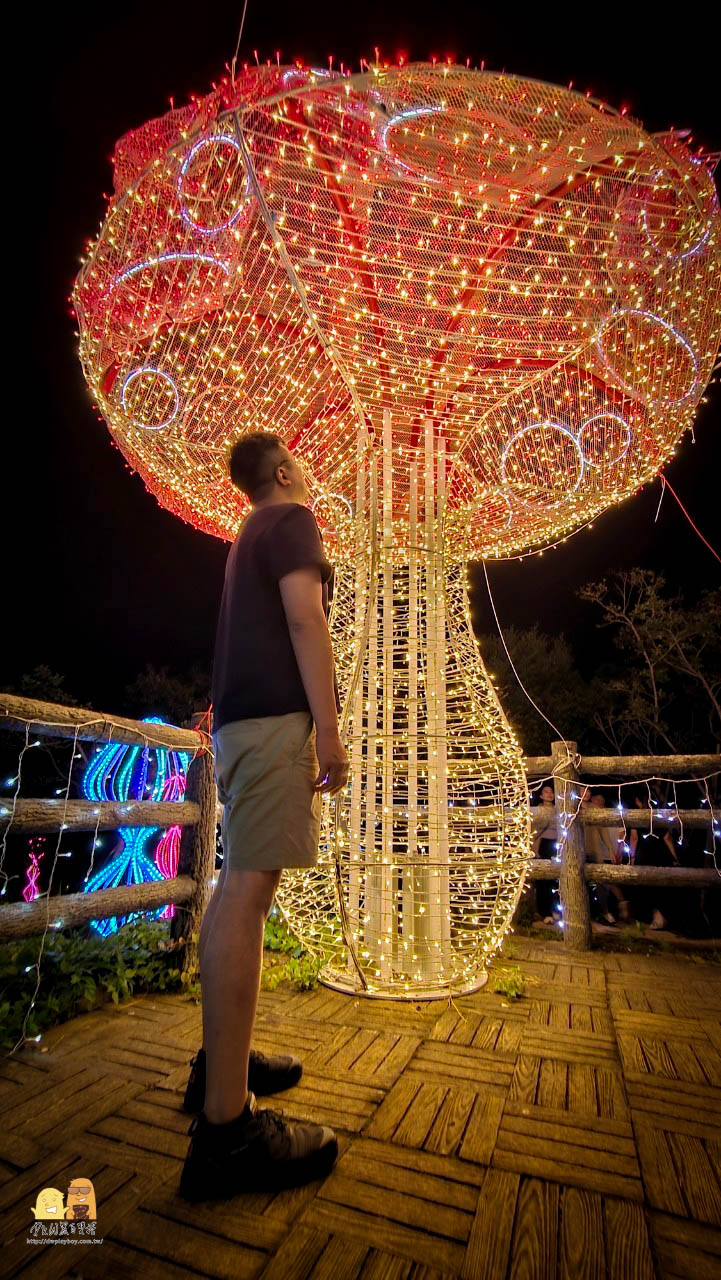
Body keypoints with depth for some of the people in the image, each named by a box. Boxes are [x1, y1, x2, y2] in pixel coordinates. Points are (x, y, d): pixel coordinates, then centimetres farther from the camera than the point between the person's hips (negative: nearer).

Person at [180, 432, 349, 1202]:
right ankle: (225, 1126, -7)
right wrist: (328, 728, -18)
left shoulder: (249, 534, 28)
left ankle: (221, 1063, 24)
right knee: (247, 889, -13)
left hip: (241, 716, 10)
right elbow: (305, 620, -14)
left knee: (238, 887, 12)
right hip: (275, 715, -10)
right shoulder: (290, 519, 0)